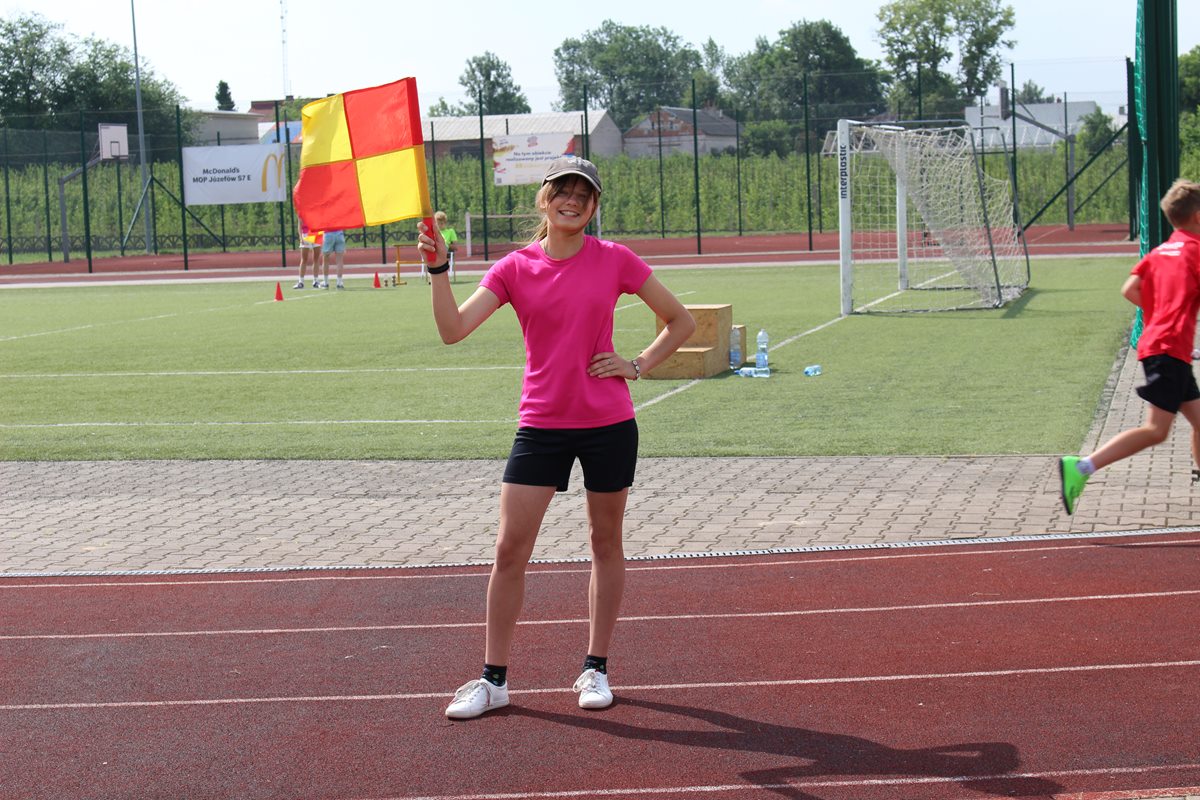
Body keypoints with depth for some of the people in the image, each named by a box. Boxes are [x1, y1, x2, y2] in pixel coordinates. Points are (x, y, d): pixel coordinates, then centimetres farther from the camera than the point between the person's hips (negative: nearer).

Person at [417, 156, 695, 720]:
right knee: (509, 551, -3)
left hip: (608, 424, 0)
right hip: (542, 425, 0)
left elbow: (681, 322, 8)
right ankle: (494, 678, 7)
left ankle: (596, 668, 24)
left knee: (605, 543, 10)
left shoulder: (615, 261, -2)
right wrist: (438, 267, -22)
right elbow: (453, 329, -12)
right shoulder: (515, 269, 0)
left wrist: (637, 365, -4)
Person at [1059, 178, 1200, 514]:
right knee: (1156, 430, -15)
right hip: (1169, 350, -9)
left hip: (1154, 343, 9)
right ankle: (1082, 467, -25)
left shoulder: (1160, 251, 14)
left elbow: (1130, 290, 7)